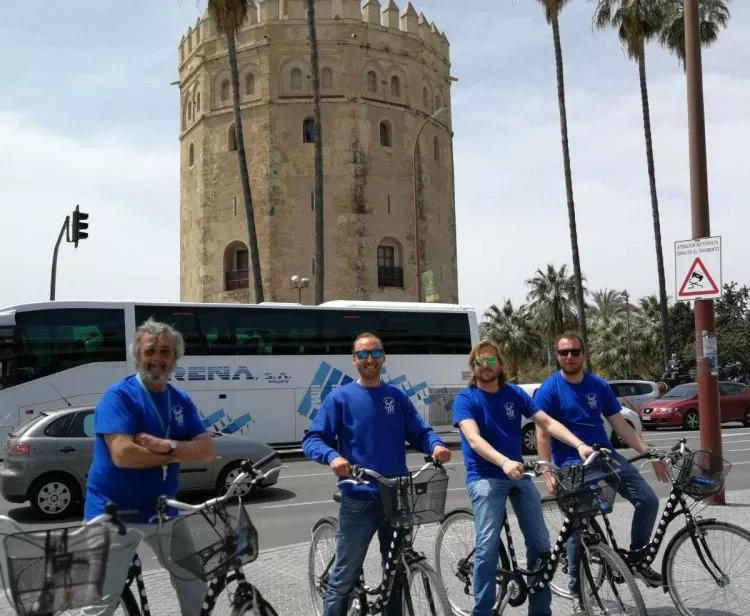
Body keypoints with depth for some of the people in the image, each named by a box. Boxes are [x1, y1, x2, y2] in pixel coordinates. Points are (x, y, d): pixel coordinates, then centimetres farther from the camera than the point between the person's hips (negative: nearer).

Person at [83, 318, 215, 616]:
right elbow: (123, 455, -26)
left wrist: (166, 445, -21)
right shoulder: (119, 395, -13)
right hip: (115, 514, -6)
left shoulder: (181, 400, 6)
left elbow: (207, 450, -3)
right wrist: (177, 453, -13)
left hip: (163, 512, 6)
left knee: (196, 588, 16)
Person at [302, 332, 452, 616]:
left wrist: (436, 445, -15)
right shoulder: (340, 397, -1)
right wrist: (332, 456, -27)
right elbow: (312, 439, -6)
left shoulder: (398, 397, 10)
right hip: (358, 500, -4)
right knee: (345, 577, 0)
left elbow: (419, 433, 8)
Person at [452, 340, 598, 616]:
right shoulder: (465, 398, -6)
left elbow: (547, 422, 1)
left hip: (518, 474, 5)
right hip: (485, 477, -4)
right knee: (488, 546, -16)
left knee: (540, 543, 1)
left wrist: (579, 444, -14)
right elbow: (474, 439, -20)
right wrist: (504, 463, -37)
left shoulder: (514, 393, 7)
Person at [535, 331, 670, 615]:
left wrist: (650, 453, 2)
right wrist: (548, 473, -18)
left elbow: (620, 424, 8)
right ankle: (577, 592, 11)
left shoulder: (599, 386, 6)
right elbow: (542, 435, -10)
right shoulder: (548, 390, -7)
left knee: (648, 500, -7)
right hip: (572, 465, -4)